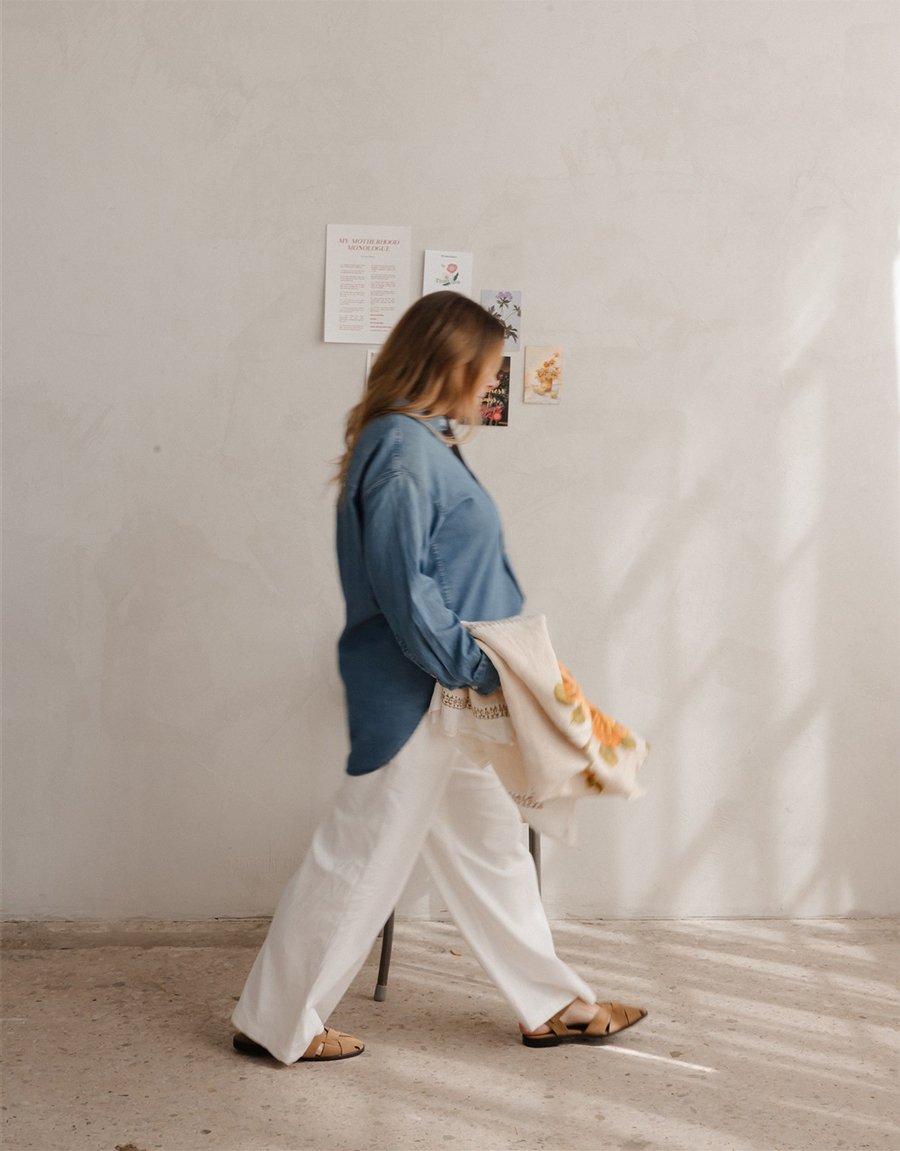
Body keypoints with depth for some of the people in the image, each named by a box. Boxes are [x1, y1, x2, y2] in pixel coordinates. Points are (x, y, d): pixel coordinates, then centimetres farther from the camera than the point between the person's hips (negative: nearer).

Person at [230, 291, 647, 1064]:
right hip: (411, 696, -10)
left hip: (452, 692, 10)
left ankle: (552, 1006, 29)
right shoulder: (402, 452, -20)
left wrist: (487, 664, 13)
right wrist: (477, 668, -18)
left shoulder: (426, 443, 11)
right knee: (362, 855, 1)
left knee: (492, 845, 17)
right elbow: (402, 589, -23)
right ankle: (275, 1023, 16)